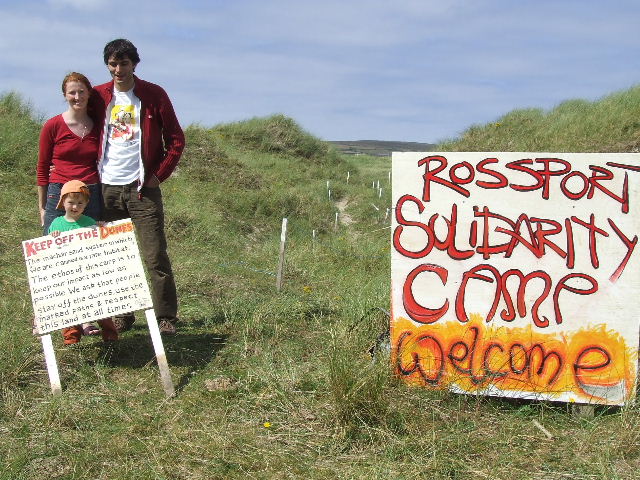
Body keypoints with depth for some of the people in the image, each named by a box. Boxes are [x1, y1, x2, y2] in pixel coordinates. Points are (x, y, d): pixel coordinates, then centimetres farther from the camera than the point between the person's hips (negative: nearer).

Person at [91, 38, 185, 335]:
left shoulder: (154, 95, 0)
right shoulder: (98, 97, 8)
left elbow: (176, 140, 2)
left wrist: (159, 174, -4)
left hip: (142, 188, -3)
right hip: (107, 188, 3)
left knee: (155, 257, -4)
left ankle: (166, 318, 3)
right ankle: (121, 316, 16)